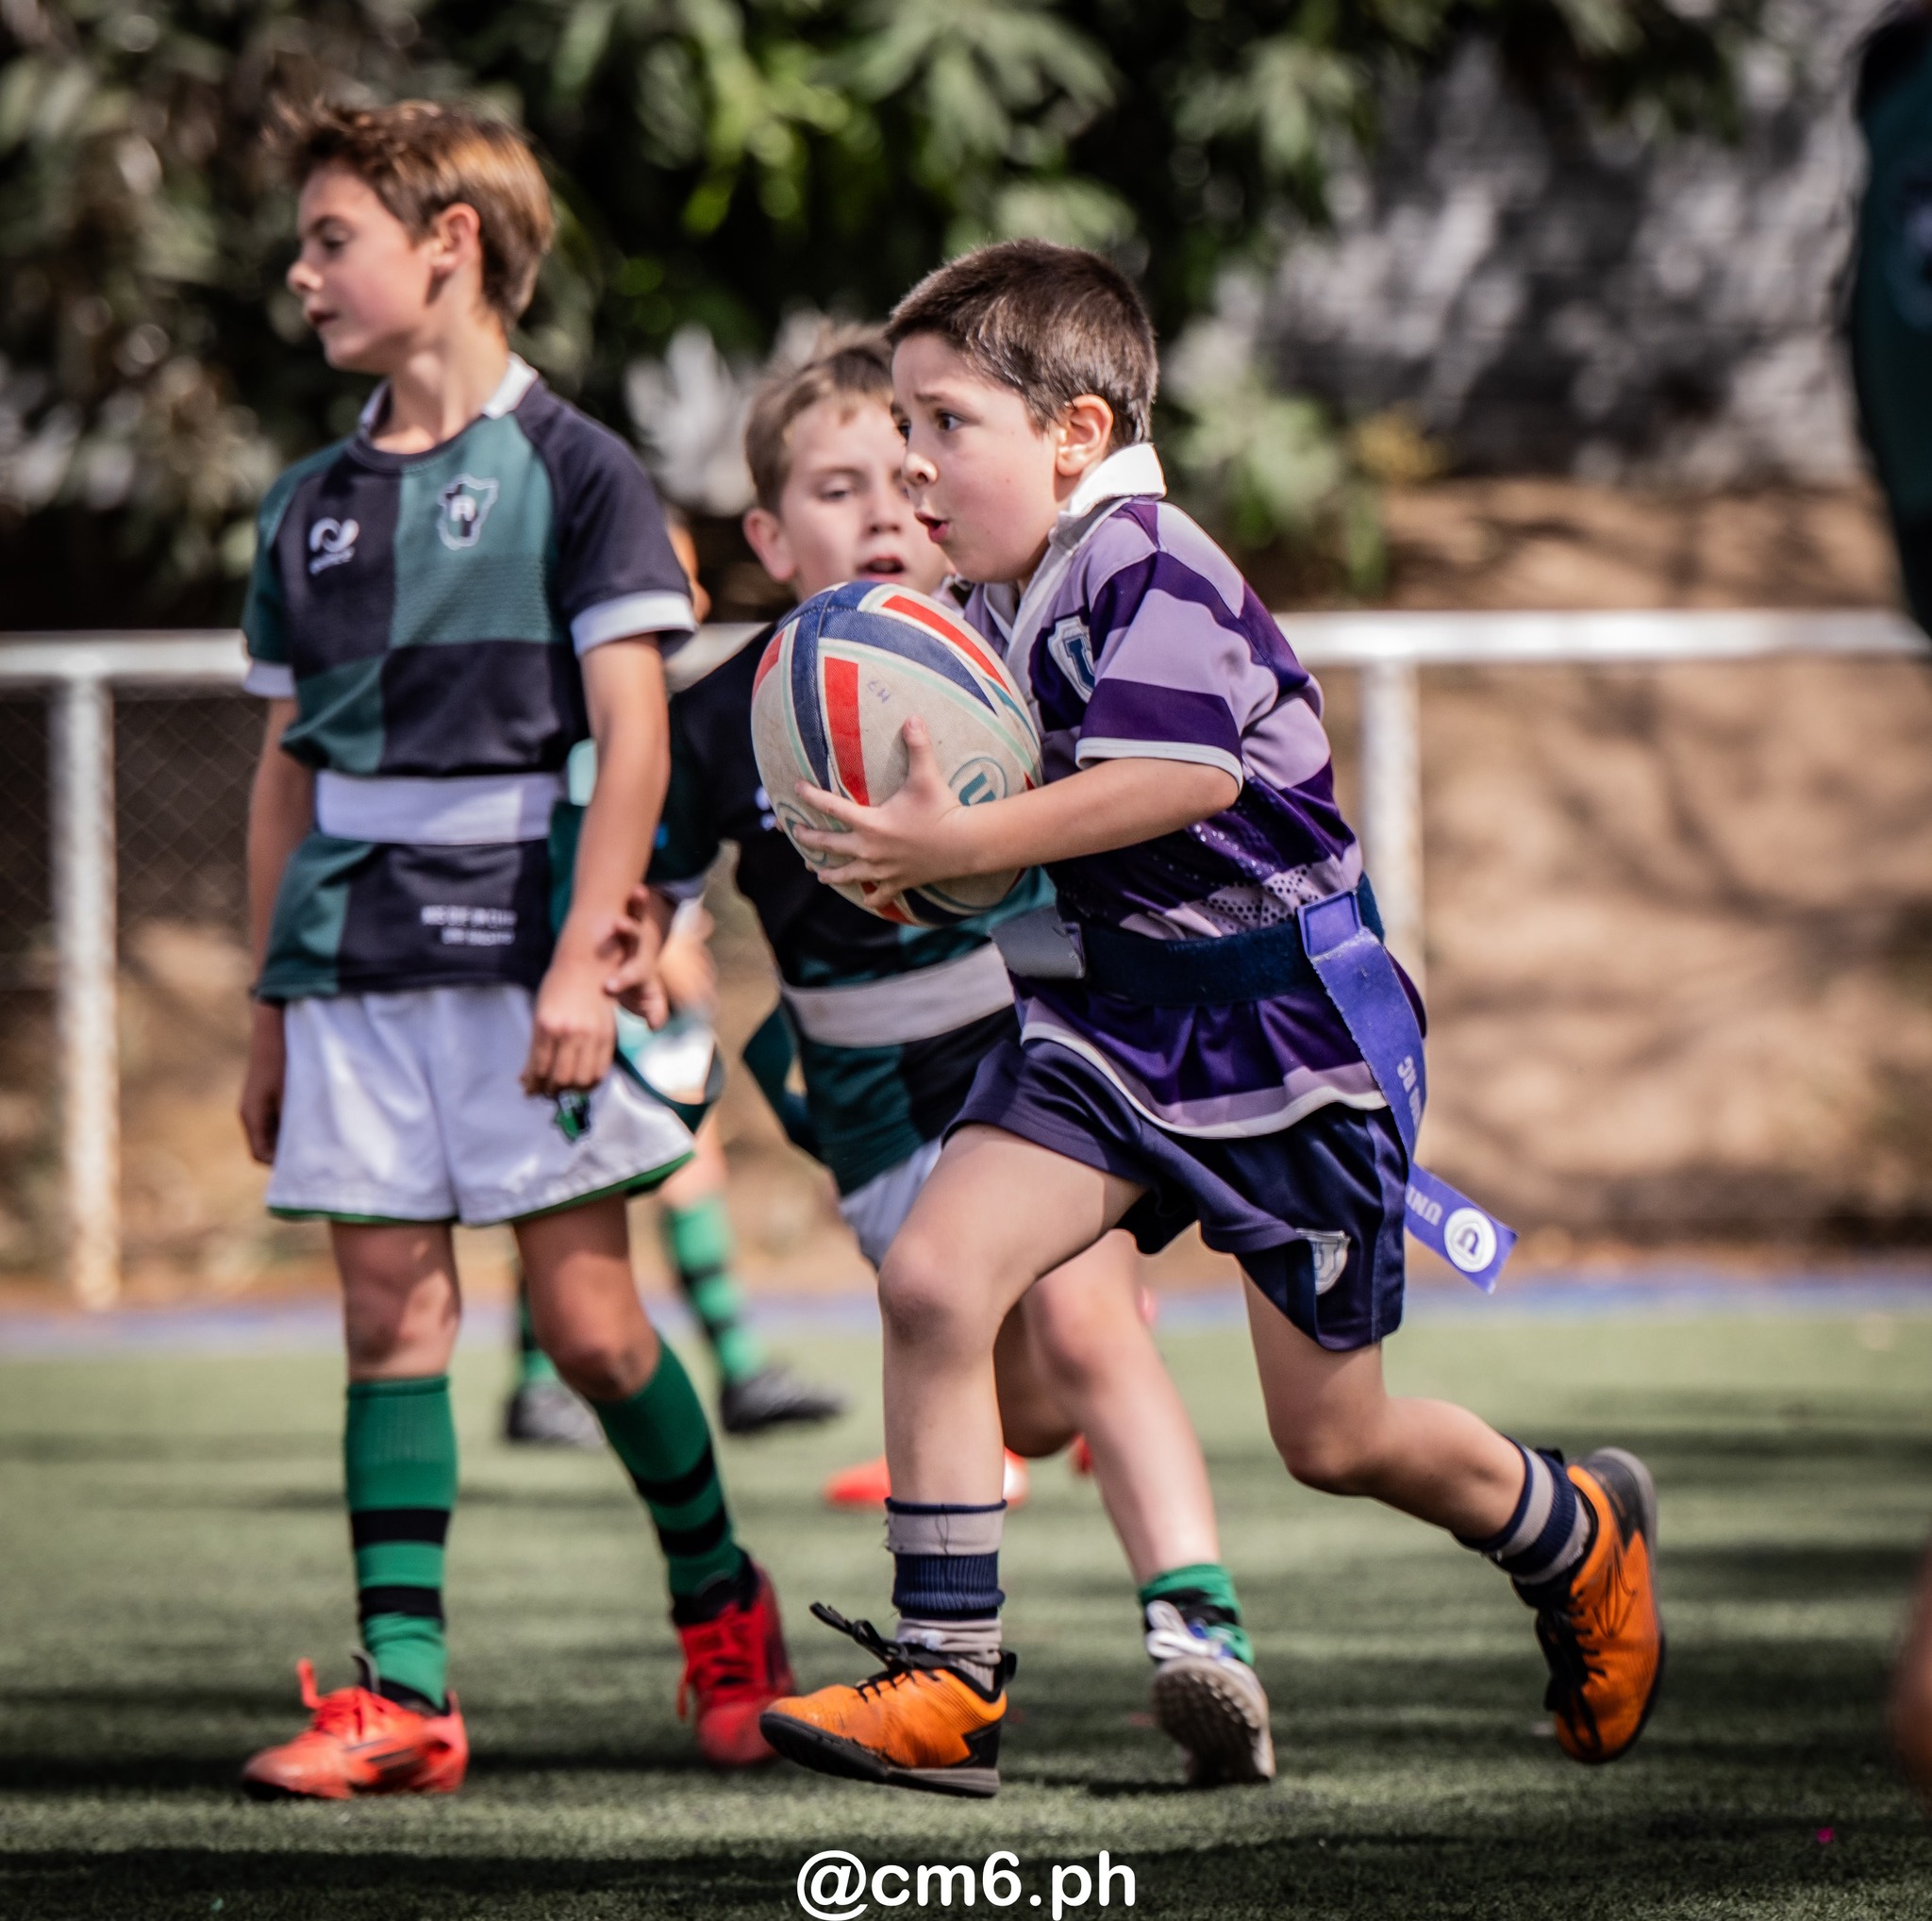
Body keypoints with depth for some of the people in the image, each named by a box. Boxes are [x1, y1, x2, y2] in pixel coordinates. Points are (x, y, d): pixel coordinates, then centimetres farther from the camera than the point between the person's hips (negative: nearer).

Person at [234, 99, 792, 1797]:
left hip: (519, 954, -5)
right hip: (352, 967, 5)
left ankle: (721, 1593, 19)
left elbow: (634, 732, -8)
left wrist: (584, 964, -17)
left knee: (587, 1320, -3)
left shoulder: (572, 470, -2)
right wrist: (271, 1013, 16)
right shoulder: (313, 504, 14)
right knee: (393, 1315, 0)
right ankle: (403, 1693, -2)